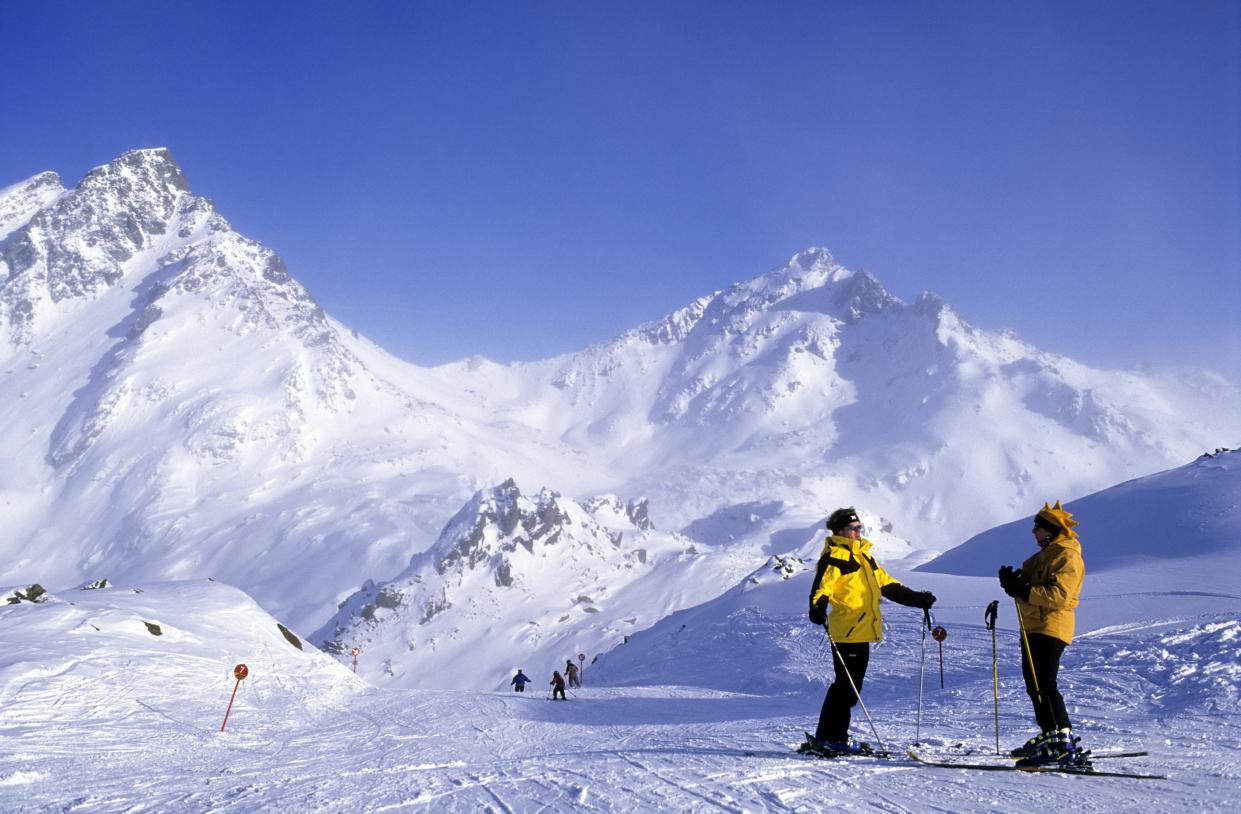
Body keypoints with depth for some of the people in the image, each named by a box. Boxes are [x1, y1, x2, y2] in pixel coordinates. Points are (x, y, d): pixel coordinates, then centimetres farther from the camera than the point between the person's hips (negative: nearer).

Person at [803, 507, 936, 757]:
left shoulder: (863, 556, 21)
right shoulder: (834, 557, -7)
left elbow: (887, 585, 26)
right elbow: (822, 585, -21)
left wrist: (917, 599, 22)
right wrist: (817, 607, -40)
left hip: (863, 631, 9)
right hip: (846, 633, -9)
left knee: (850, 687, 12)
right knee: (846, 687, -8)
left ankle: (832, 738, 19)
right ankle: (829, 739, -1)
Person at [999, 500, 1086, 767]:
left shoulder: (1067, 556, -11)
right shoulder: (1047, 553, 22)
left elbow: (1059, 595, -23)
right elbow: (1035, 588, 21)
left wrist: (1024, 591, -28)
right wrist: (1014, 581, 0)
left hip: (1050, 627, -11)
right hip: (1033, 626, 11)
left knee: (1044, 686, -16)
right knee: (1034, 686, 16)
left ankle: (1064, 743, -18)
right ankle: (1049, 736, 27)